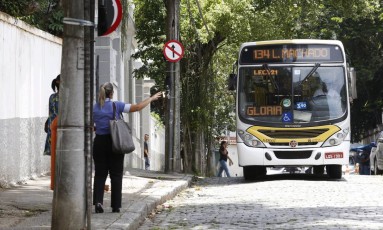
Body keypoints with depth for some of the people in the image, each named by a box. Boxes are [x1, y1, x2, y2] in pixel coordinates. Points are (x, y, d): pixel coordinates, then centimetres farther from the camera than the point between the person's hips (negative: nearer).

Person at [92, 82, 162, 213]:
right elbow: (138, 107, -8)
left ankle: (98, 201, -12)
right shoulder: (116, 106, -7)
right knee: (116, 174, 6)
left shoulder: (94, 108, 2)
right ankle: (116, 206, 6)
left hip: (99, 142, 2)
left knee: (100, 174, 6)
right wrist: (151, 99, 4)